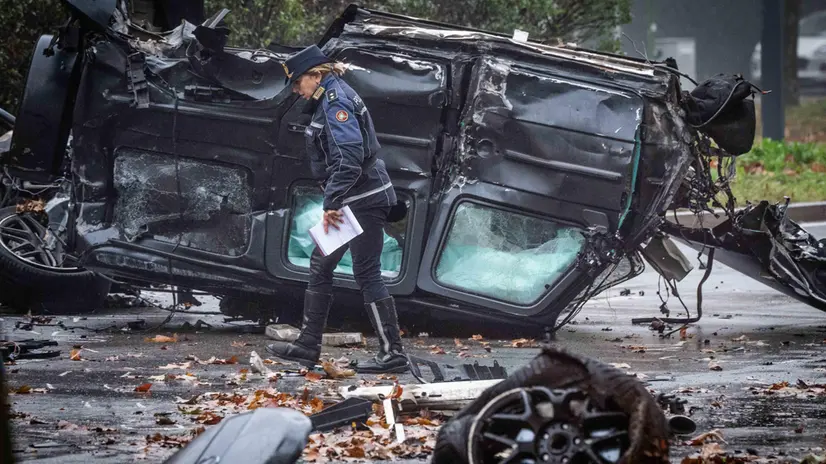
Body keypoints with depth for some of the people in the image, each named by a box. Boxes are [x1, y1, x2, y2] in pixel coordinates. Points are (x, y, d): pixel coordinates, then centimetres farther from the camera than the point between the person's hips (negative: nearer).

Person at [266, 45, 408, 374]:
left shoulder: (336, 102, -16)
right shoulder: (330, 100, 15)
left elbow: (348, 156, -27)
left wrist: (331, 204, -28)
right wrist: (333, 202, 21)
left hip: (363, 199, -11)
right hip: (354, 200, 11)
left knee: (367, 274, -8)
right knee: (320, 265, 14)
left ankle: (393, 353, -5)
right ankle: (308, 346, 19)